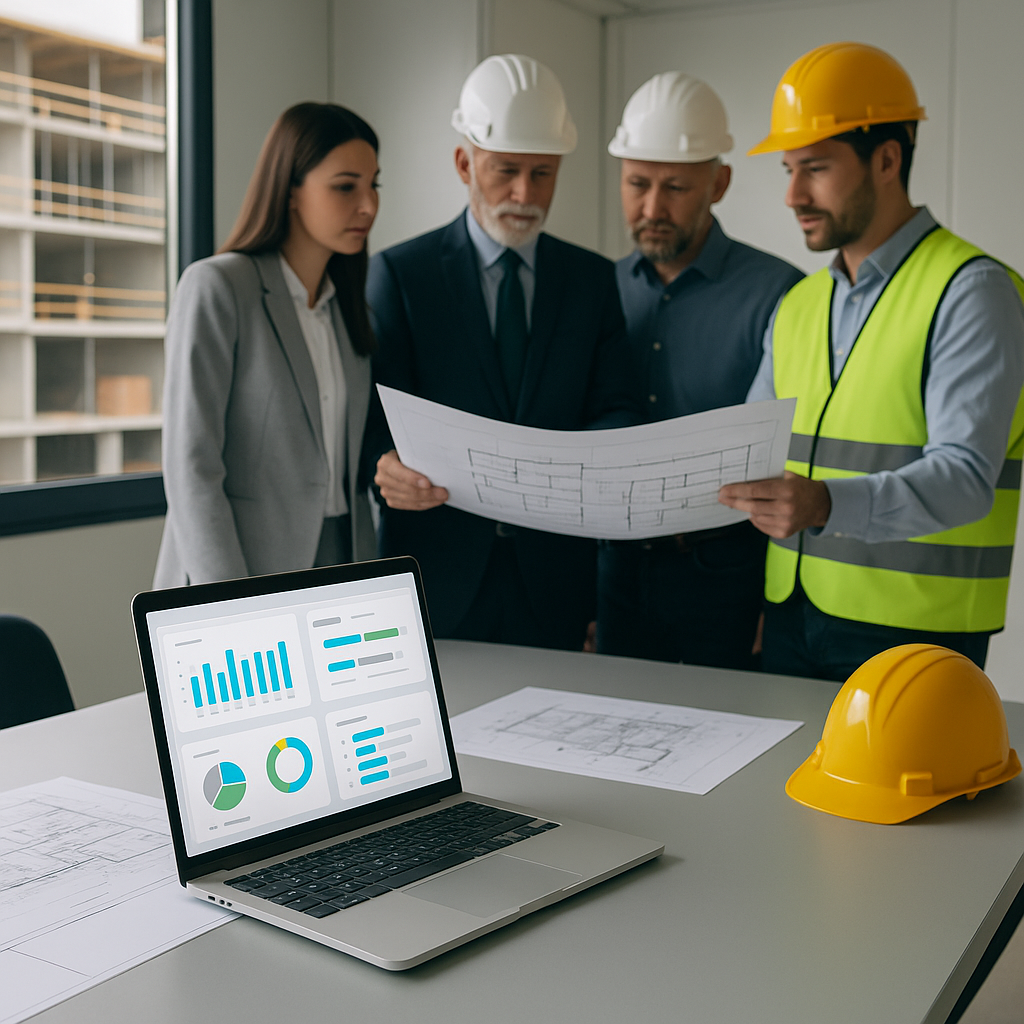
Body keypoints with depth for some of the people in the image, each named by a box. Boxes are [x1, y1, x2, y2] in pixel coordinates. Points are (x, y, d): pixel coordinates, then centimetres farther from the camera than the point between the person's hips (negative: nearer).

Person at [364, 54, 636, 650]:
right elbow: (382, 419, -6)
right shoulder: (398, 273, 0)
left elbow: (612, 410, 3)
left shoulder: (594, 279, 9)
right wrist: (387, 466, -29)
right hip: (437, 577, -2)